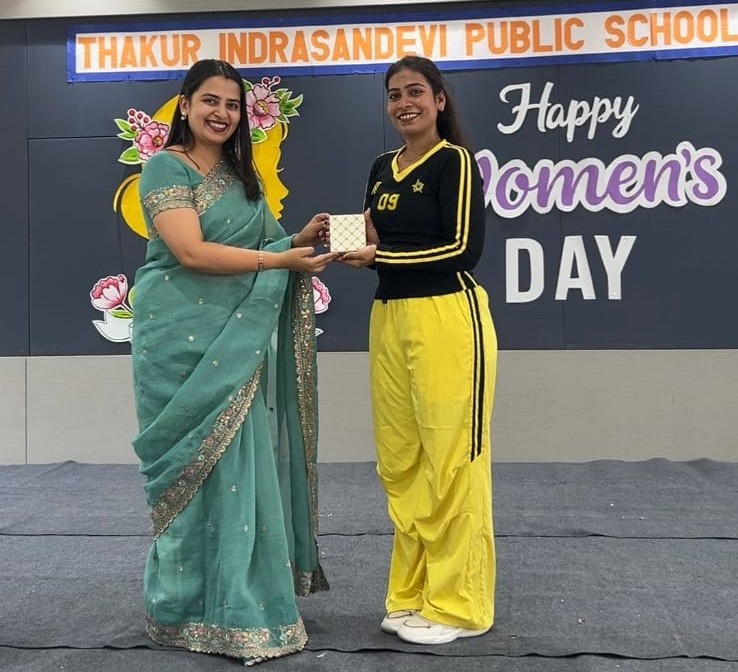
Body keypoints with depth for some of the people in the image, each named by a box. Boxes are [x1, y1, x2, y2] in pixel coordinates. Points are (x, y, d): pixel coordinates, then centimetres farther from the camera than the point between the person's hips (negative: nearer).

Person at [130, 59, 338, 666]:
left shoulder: (241, 173, 17)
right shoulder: (165, 167, -6)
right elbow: (191, 251, -17)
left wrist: (300, 240, -1)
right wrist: (280, 260, -18)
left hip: (239, 338, 7)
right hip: (184, 338, -6)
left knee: (243, 462, 8)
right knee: (198, 463, 0)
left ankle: (240, 593, 21)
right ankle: (193, 606, 15)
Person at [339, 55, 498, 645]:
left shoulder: (455, 160, -3)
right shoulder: (381, 169, 17)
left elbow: (463, 247, -12)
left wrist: (379, 257, -10)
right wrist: (355, 245, 0)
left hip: (449, 319, -7)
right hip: (389, 320, 7)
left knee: (451, 462, -2)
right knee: (399, 463, 8)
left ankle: (457, 603, 10)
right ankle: (414, 593, 22)